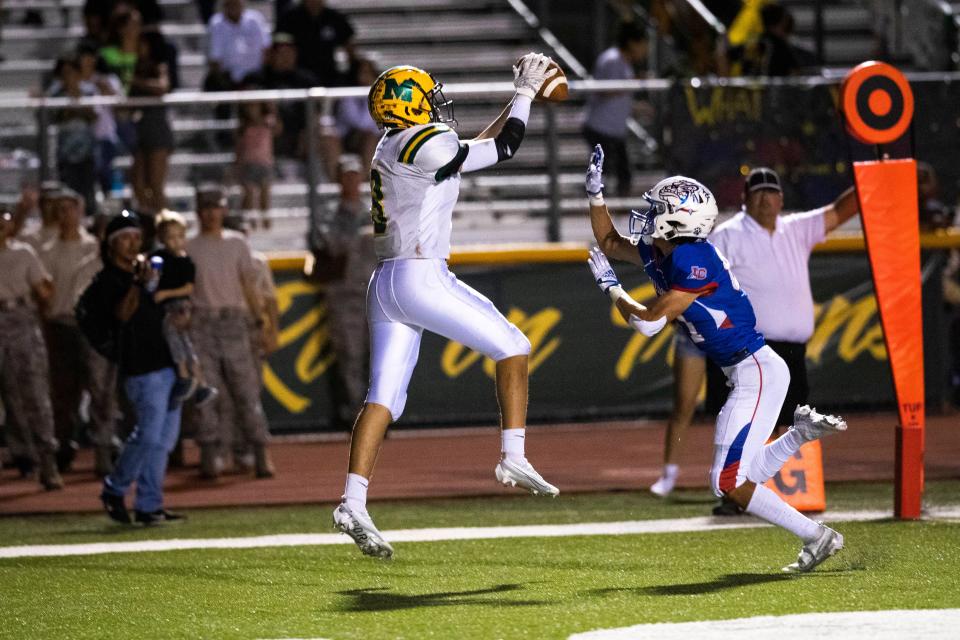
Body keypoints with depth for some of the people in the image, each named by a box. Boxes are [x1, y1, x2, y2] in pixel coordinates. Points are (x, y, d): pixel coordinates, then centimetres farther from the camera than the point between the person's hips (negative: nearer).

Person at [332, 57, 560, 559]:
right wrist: (524, 93, 12)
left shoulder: (392, 148, 16)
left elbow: (475, 148, 26)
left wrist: (519, 100, 28)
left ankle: (353, 503, -7)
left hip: (385, 286, 8)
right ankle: (514, 458, 4)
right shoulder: (426, 146, -11)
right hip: (423, 278, -8)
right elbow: (503, 148, 0)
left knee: (384, 398, 3)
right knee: (513, 346, 7)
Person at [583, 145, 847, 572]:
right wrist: (596, 192, 13)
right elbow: (608, 243, 24)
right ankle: (803, 432, 21)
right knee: (739, 479, 14)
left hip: (757, 372, -10)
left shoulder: (693, 260, -21)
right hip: (744, 373, 10)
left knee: (729, 482, -12)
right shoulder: (659, 253, 6)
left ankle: (817, 537, -4)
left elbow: (649, 323, -20)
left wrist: (612, 289, -5)